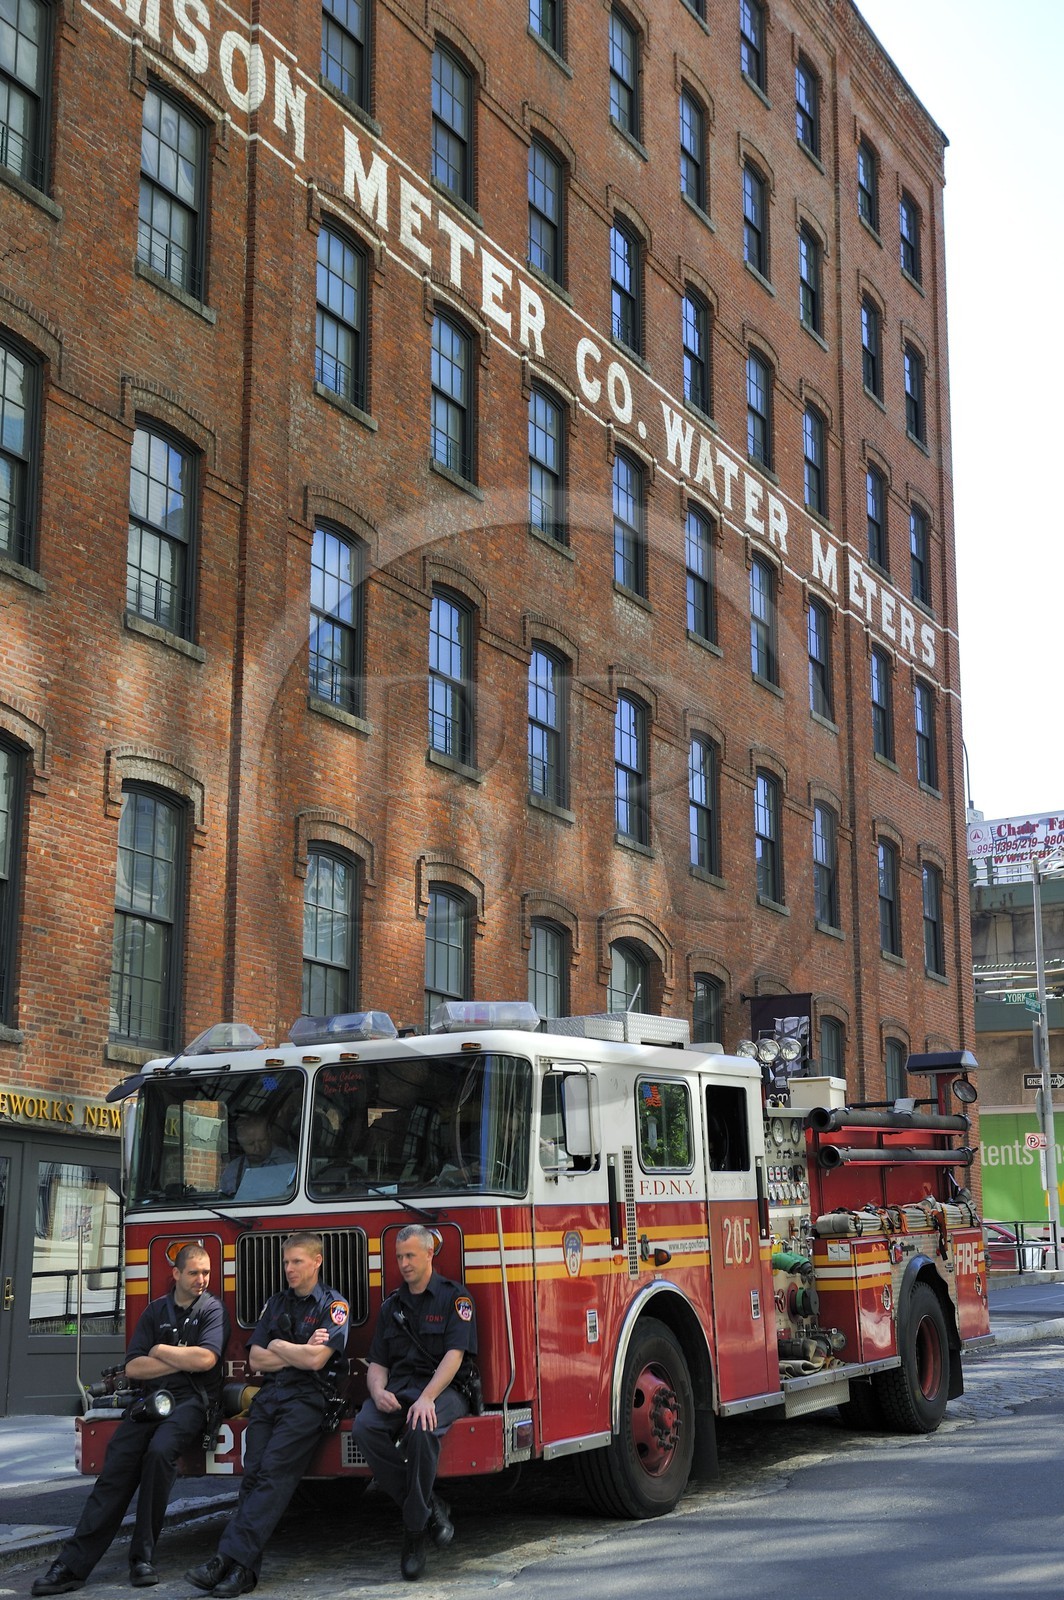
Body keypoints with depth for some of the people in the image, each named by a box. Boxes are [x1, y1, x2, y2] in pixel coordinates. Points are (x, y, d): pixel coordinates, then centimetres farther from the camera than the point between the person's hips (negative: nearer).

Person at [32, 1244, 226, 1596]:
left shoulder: (212, 1309, 4)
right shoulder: (155, 1311, 15)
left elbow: (206, 1358, -13)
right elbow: (133, 1367, 5)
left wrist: (161, 1350, -1)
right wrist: (182, 1362, -5)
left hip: (191, 1400, -4)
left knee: (159, 1451, -32)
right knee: (117, 1464, -17)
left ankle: (143, 1556, -23)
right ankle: (74, 1563, -21)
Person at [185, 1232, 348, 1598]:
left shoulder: (333, 1305, 2)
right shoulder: (275, 1303, 20)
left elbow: (316, 1359, -11)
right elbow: (257, 1360, 13)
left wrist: (277, 1346, 3)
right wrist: (298, 1353, 0)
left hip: (307, 1398, -5)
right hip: (269, 1396, 5)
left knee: (273, 1471, -22)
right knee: (253, 1472, -13)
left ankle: (233, 1557, -31)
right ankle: (243, 1566, -21)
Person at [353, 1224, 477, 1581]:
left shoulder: (454, 1297, 3)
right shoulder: (391, 1306, 20)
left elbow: (454, 1355, -9)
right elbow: (377, 1363, 16)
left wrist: (427, 1398, -24)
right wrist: (378, 1392, -8)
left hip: (443, 1389, -5)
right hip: (398, 1388, 5)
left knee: (421, 1428, -39)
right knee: (365, 1426, -28)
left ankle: (415, 1529, -22)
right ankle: (431, 1507, -17)